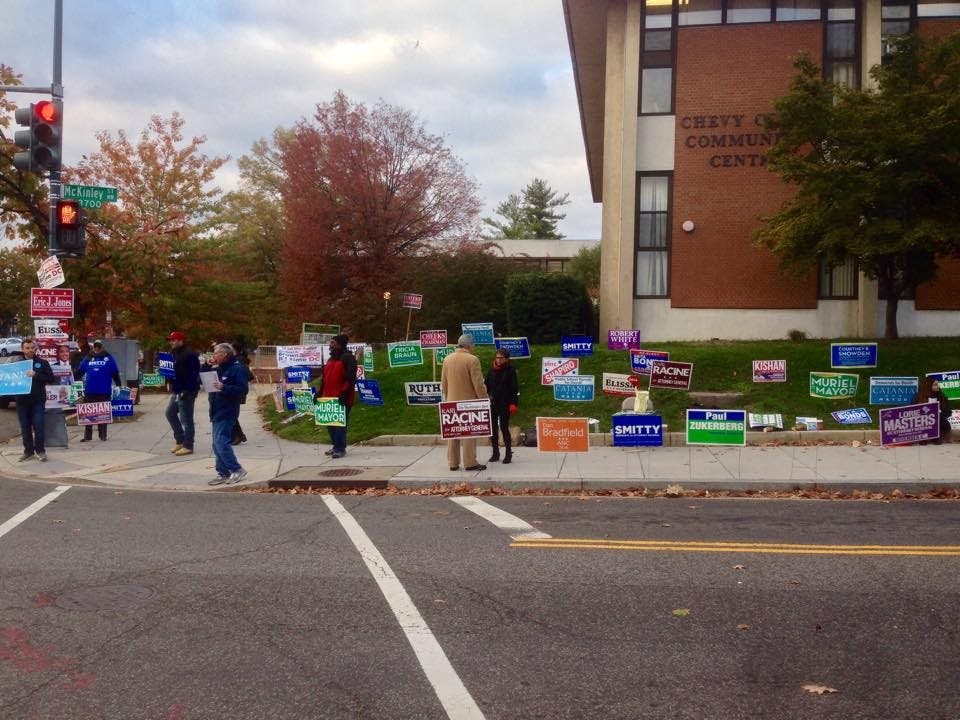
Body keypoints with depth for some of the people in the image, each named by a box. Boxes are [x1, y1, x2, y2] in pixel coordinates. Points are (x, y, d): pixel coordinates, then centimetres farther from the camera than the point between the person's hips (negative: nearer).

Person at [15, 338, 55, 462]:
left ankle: (40, 450, 4)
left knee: (38, 426, -5)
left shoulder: (42, 363, 4)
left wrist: (36, 375, -16)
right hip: (22, 400, 2)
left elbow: (51, 379, -3)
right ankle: (28, 450, 15)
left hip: (37, 400, -2)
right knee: (25, 427, 7)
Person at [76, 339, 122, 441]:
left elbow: (115, 373, 0)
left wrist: (119, 385, -4)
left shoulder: (108, 358, 2)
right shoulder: (87, 358, 9)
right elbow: (79, 372, 10)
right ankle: (87, 435, 10)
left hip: (104, 392, -2)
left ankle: (103, 435, 13)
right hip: (89, 391, 2)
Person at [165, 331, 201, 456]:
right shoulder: (175, 354, 15)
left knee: (186, 419, -5)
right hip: (176, 391, 11)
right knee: (170, 413, 16)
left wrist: (188, 391, -27)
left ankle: (188, 446, 2)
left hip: (186, 392, -11)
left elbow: (193, 375, -23)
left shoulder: (189, 355, -17)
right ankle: (180, 441, 26)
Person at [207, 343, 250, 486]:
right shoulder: (220, 369, 17)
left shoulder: (237, 368, -11)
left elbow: (244, 389, -19)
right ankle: (223, 474, 14)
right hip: (217, 412, 10)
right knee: (217, 444, 9)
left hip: (227, 413, -9)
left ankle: (237, 470, -4)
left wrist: (224, 387, -27)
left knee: (221, 442, -14)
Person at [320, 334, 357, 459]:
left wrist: (344, 392, -24)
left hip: (341, 398, -9)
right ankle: (336, 446, 22)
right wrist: (320, 393, 17)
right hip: (329, 397, 9)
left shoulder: (348, 358, -8)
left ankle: (340, 448, -2)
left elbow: (351, 378, -17)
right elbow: (325, 378, 23)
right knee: (330, 422, 11)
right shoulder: (331, 359, 20)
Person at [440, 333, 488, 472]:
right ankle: (470, 463, 0)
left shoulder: (447, 359, 5)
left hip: (452, 402, 6)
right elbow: (478, 384, -14)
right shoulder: (472, 359, -13)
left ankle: (453, 463, 15)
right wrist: (483, 400, -4)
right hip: (469, 402, -6)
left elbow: (444, 383, 11)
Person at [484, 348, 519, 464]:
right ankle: (495, 453, 16)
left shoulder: (510, 371, -4)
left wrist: (513, 404, -13)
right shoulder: (491, 371, 7)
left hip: (505, 405, -4)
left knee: (504, 428, -4)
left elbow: (515, 389, -6)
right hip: (492, 404, 4)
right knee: (493, 428, 6)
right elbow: (486, 386, 8)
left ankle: (508, 453, 7)